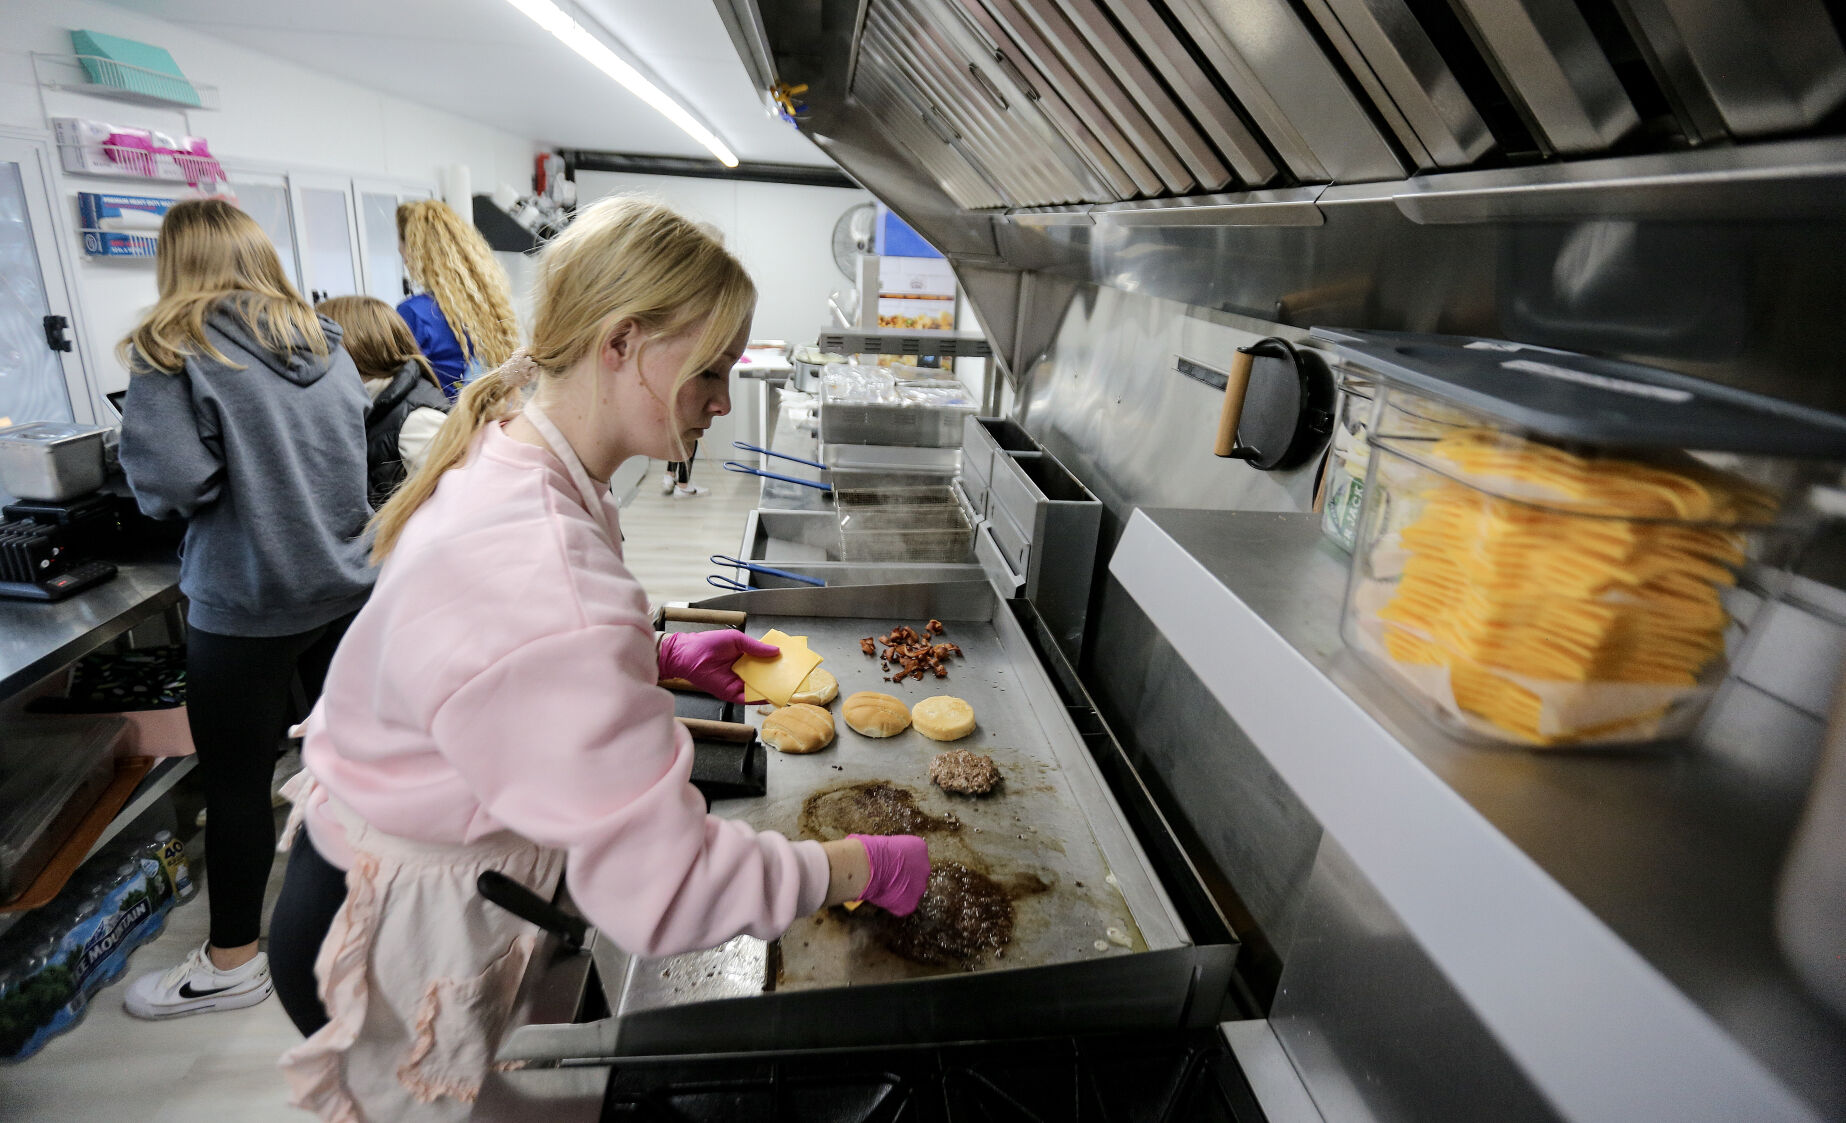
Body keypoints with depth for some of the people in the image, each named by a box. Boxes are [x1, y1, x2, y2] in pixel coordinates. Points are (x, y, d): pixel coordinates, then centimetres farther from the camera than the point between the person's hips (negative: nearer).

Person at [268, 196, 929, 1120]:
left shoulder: (507, 456, -7)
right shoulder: (539, 577, -40)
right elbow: (665, 888, -36)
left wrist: (659, 654, 1)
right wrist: (865, 867, -21)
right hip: (399, 939, -8)